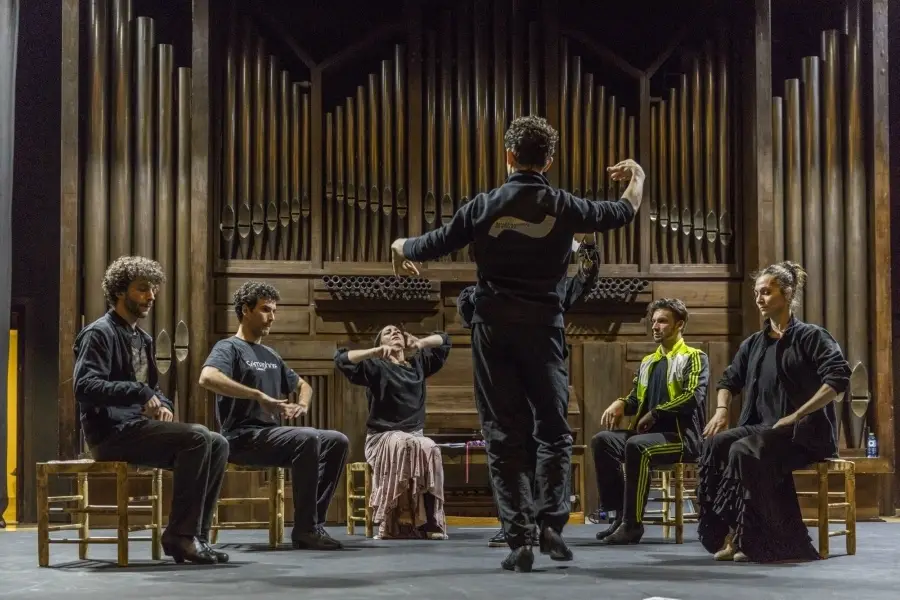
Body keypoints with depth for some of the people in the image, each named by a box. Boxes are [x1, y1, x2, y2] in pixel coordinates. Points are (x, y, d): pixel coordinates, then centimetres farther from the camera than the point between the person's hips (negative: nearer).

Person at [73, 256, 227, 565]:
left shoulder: (142, 339, 20)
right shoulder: (99, 333, -8)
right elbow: (84, 387, -21)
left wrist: (162, 404, 3)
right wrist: (140, 393, -27)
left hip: (137, 426, 9)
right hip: (111, 432, -9)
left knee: (217, 444, -7)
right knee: (196, 437, -25)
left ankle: (193, 534, -7)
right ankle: (180, 533, -20)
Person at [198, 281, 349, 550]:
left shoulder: (271, 356, 23)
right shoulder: (229, 347, -2)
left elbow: (303, 385, 35)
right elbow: (207, 377, -25)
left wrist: (303, 404, 9)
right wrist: (260, 396, -29)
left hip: (271, 434, 8)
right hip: (244, 437, -8)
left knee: (337, 441, -5)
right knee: (307, 438, -31)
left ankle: (313, 523, -11)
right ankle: (304, 528, -26)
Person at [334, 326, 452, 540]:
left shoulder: (417, 364, 19)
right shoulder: (377, 366, 4)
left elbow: (444, 340, 28)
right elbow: (341, 358, -9)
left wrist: (421, 343, 6)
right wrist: (376, 352, -21)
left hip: (415, 434, 4)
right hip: (383, 436, -4)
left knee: (430, 450, -32)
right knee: (403, 445, -39)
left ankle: (429, 522, -34)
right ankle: (392, 523, -40)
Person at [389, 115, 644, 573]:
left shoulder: (485, 206, -3)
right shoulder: (562, 207, -2)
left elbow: (436, 243, 9)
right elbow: (624, 212, 14)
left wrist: (401, 248, 31)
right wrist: (637, 177, 35)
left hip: (494, 328, 0)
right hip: (544, 328, 0)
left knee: (504, 435, 4)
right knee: (553, 429, 11)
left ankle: (520, 537, -1)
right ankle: (550, 521, -4)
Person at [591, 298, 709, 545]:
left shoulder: (694, 358, 0)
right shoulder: (648, 362, 21)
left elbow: (693, 396, -15)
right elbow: (637, 400, 23)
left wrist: (655, 414, -15)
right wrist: (621, 404, -1)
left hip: (682, 435, -7)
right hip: (651, 433, 7)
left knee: (636, 446, -35)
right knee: (602, 441, -15)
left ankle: (633, 523, -29)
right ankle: (620, 514, -16)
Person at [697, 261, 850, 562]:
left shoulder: (811, 336, -2)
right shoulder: (754, 344, 17)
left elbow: (839, 378, -15)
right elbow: (729, 380, 27)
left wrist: (796, 416, -19)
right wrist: (722, 410, 5)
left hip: (804, 434, -6)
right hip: (762, 427, 6)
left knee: (744, 451, -33)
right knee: (716, 443, -23)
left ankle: (753, 539, -25)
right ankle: (729, 533, -25)